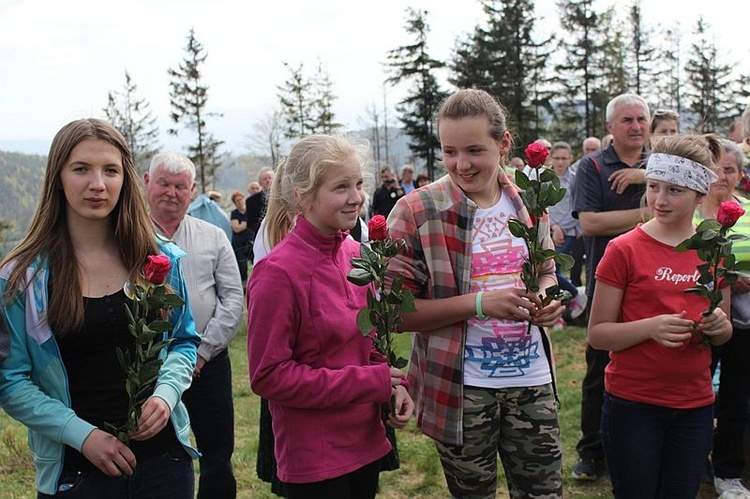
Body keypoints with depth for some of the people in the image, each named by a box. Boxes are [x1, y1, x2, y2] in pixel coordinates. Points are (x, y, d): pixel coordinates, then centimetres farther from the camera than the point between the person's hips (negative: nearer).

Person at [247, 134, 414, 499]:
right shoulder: (278, 271, -19)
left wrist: (392, 384, -6)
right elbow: (268, 376, -17)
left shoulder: (356, 254, 2)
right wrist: (370, 381, -18)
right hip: (313, 458, -7)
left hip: (366, 440, 7)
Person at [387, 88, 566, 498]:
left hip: (532, 379, 4)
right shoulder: (417, 211, -12)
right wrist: (479, 302, -23)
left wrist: (546, 298, -4)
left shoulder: (528, 203, 4)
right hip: (462, 387, -4)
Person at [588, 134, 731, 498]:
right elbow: (597, 334, -9)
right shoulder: (624, 250, -9)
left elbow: (723, 334, 14)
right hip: (633, 403, -4)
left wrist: (719, 325, -9)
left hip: (695, 405, 4)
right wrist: (651, 327, -25)